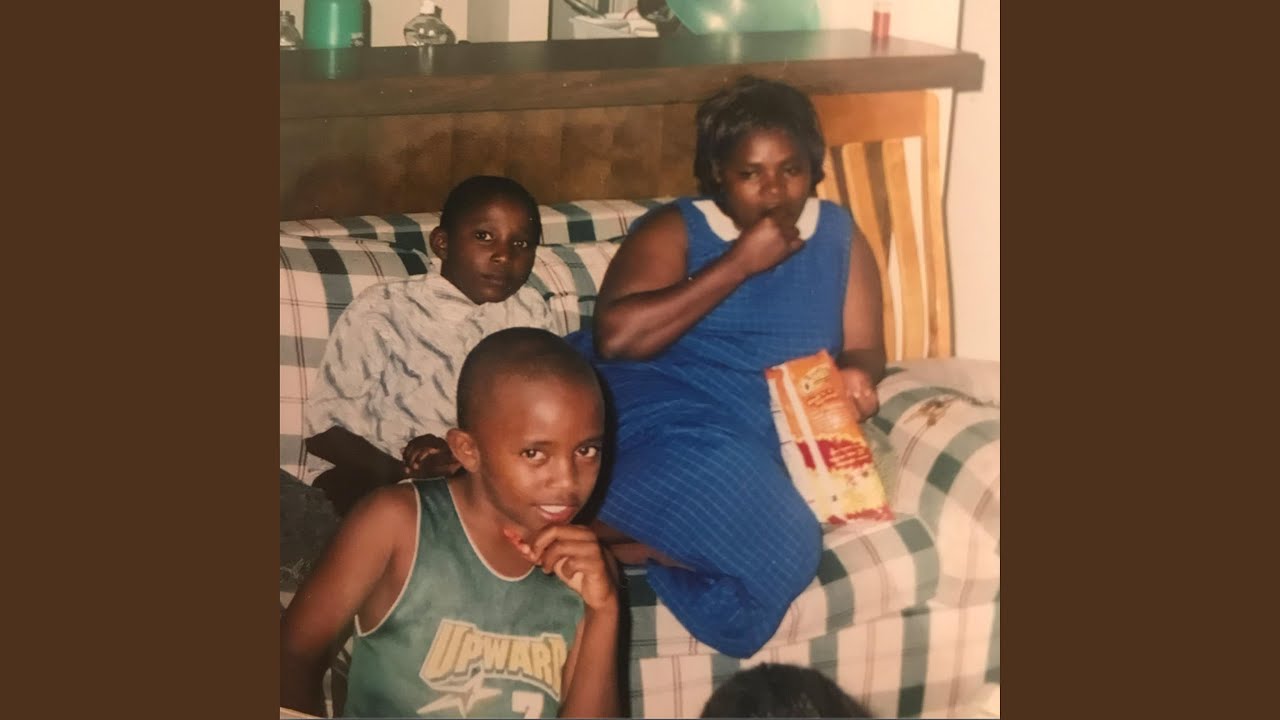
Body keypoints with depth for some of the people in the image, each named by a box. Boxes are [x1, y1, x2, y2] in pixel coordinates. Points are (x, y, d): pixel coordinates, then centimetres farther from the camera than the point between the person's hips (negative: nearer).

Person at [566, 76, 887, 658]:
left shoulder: (839, 237, 17)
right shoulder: (673, 231, 4)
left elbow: (866, 349, 18)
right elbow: (616, 337, -11)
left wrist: (855, 375, -8)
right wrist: (740, 262, -9)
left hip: (750, 441, 4)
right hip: (650, 412, -3)